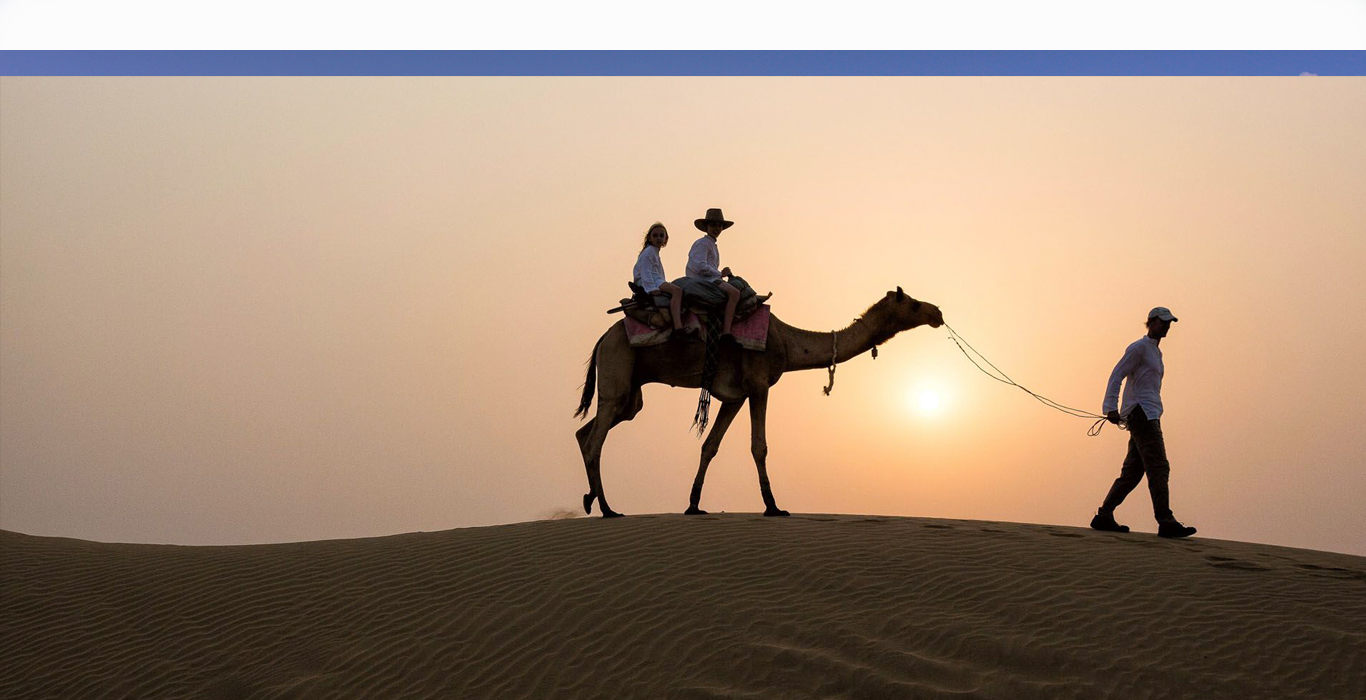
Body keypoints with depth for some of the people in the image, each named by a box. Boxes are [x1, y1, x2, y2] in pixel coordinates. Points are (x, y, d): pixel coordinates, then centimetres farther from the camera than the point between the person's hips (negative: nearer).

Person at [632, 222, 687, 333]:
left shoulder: (655, 253, 29)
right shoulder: (648, 252, -2)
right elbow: (646, 272, -15)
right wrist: (652, 288, -25)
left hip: (658, 282, 11)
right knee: (677, 290, -32)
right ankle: (678, 327, -50)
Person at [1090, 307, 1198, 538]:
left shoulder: (1155, 352, 25)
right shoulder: (1139, 347, -4)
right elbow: (1117, 375, -11)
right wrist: (1112, 408, -20)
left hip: (1149, 416, 10)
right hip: (1141, 413, -10)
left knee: (1133, 471, 7)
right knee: (1158, 468, -16)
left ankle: (1104, 517, 8)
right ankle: (1166, 521, -20)